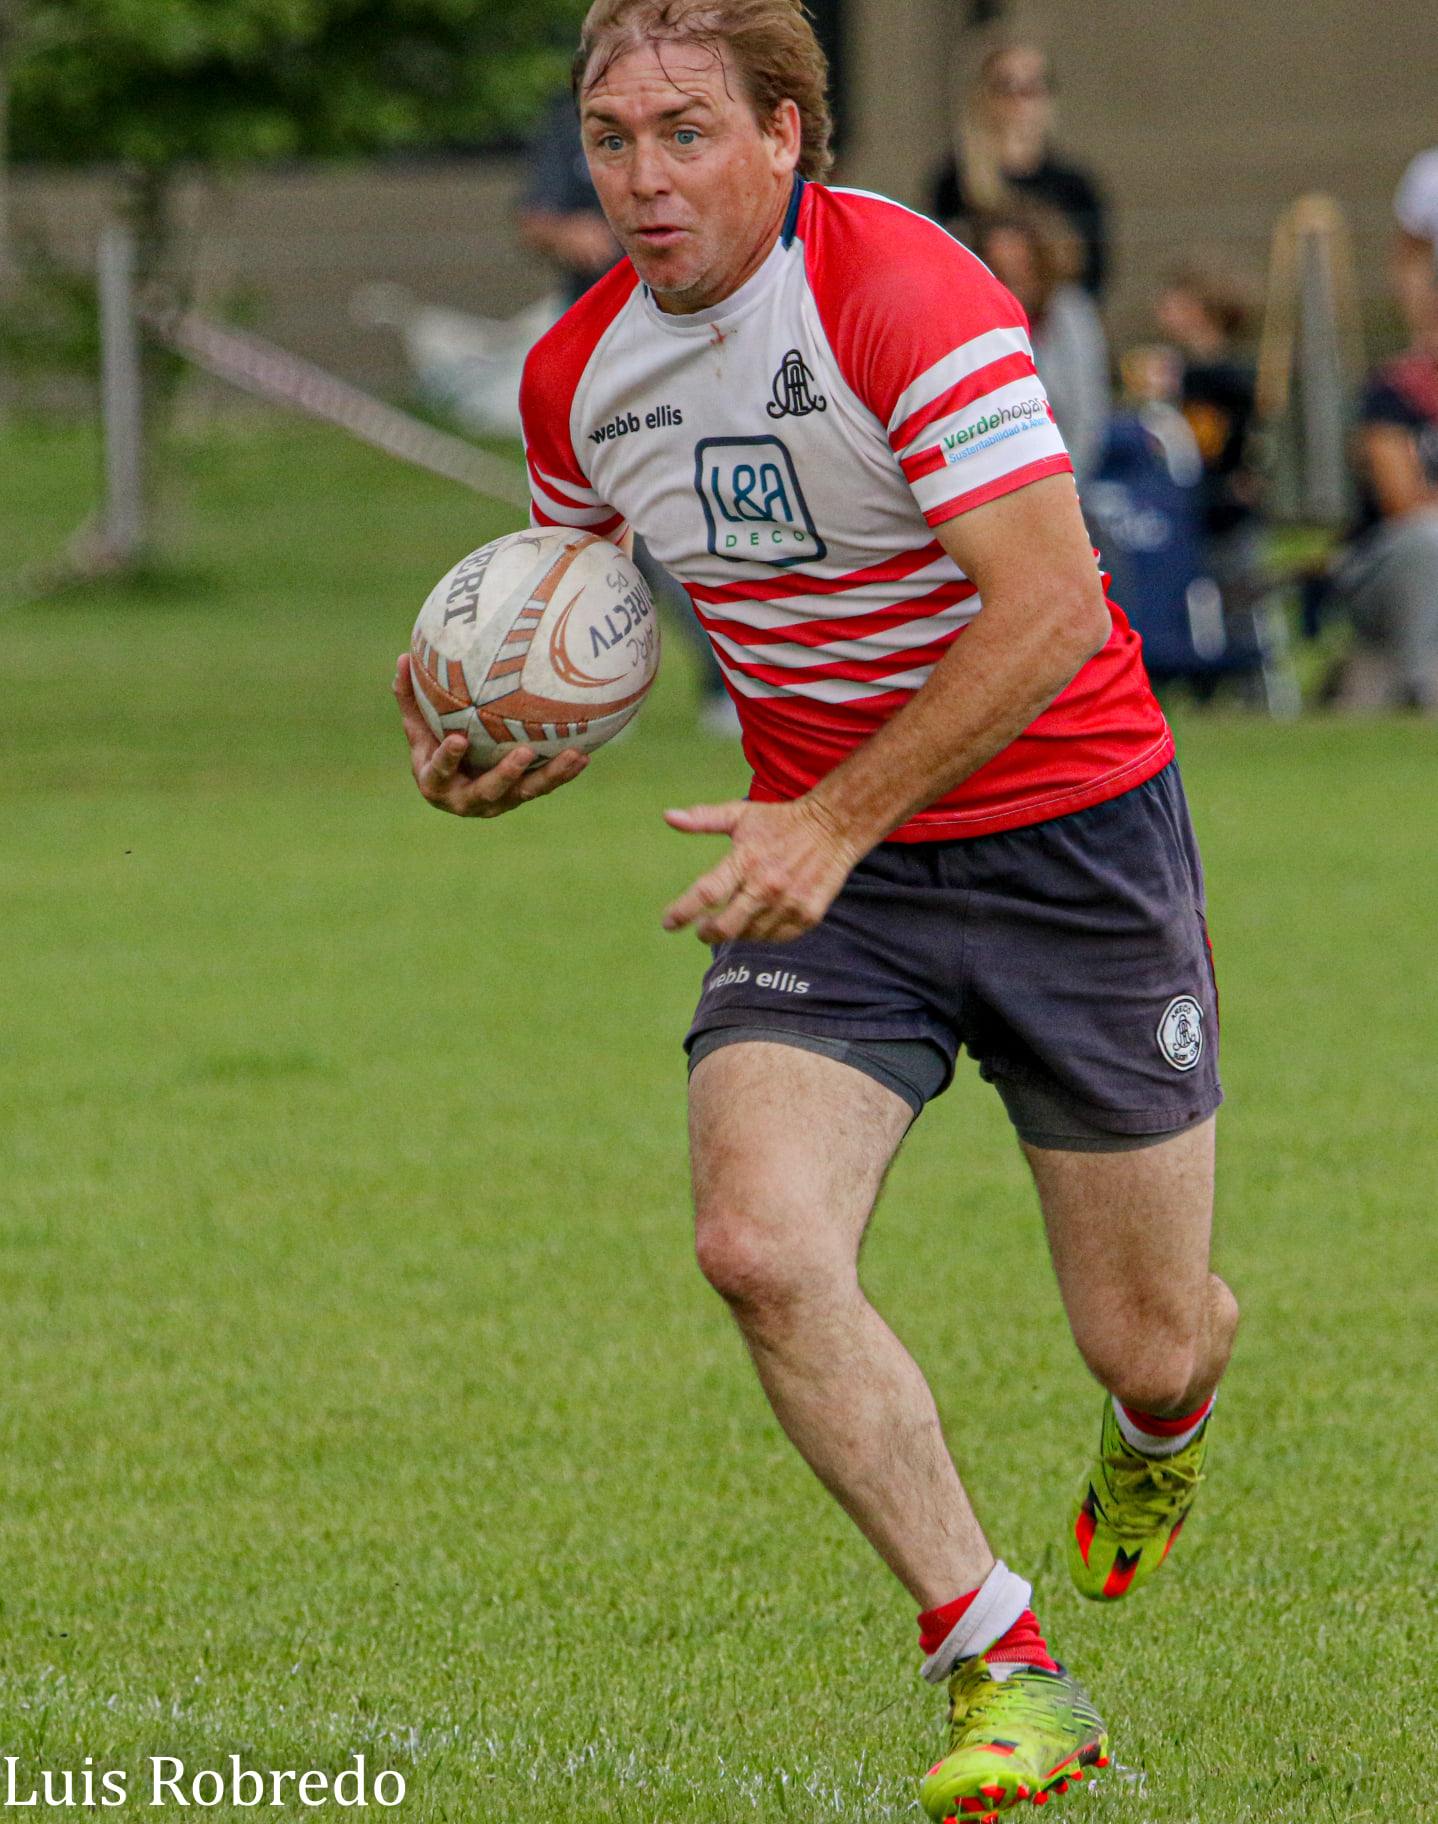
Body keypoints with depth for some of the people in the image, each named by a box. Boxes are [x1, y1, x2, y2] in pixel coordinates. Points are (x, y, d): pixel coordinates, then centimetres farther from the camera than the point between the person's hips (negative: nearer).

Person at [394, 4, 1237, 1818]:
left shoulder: (907, 299, -22)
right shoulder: (580, 372, -1)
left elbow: (1051, 611, -28)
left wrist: (836, 821, -31)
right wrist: (512, 744, -4)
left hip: (1064, 835, -4)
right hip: (826, 867, 4)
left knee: (1146, 1345, 4)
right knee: (759, 1245, -22)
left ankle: (1164, 1410, 46)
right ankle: (1004, 1673, -9)